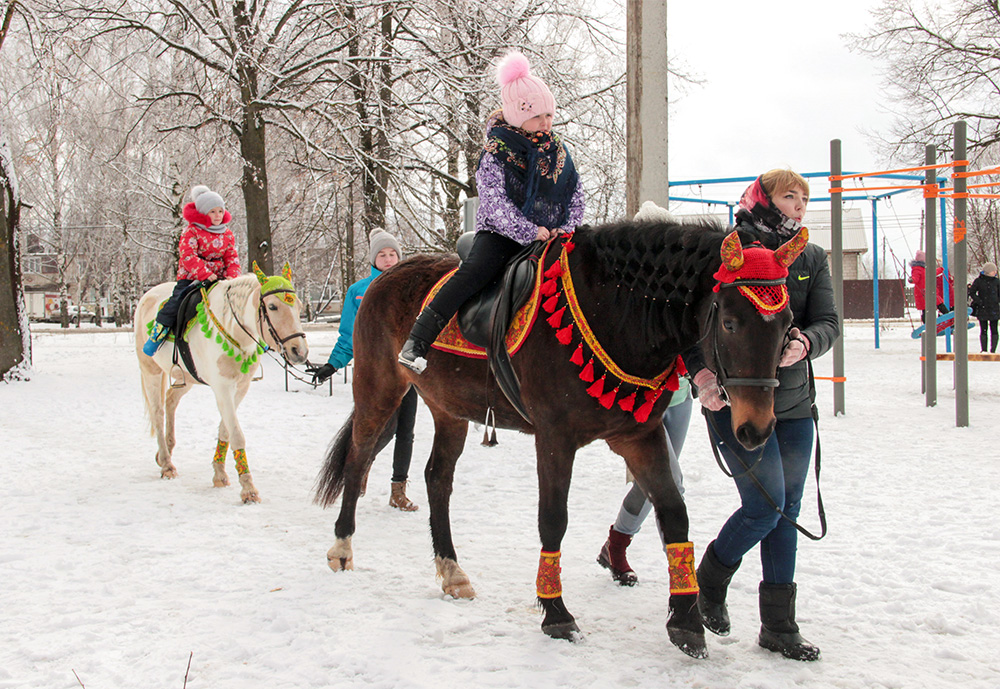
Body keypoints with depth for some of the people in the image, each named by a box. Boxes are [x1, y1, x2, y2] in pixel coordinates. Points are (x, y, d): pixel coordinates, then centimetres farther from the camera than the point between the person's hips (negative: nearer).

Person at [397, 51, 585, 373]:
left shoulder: (557, 150, 9)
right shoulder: (496, 153, -8)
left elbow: (576, 193, 14)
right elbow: (496, 203, -17)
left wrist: (567, 228, -3)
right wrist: (531, 231, -25)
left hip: (551, 235, 6)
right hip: (500, 232, -6)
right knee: (474, 270, -30)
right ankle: (417, 341, -35)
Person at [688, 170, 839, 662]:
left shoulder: (812, 259, 9)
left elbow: (828, 322, 0)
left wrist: (805, 343, -22)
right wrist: (701, 374, -22)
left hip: (794, 403, 5)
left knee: (786, 511, 8)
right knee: (765, 506, -11)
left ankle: (779, 627, 19)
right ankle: (709, 583, 16)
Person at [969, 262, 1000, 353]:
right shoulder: (978, 281, -1)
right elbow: (972, 293, 2)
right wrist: (979, 301, -8)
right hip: (982, 310, -2)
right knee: (983, 331, 2)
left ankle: (993, 350, 2)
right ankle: (983, 350, 8)